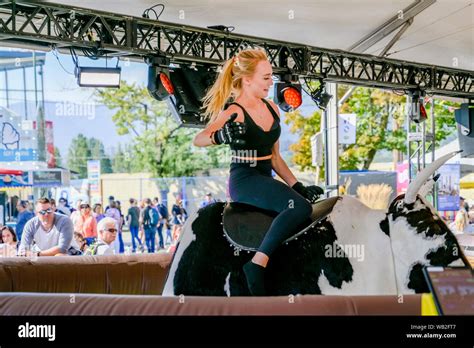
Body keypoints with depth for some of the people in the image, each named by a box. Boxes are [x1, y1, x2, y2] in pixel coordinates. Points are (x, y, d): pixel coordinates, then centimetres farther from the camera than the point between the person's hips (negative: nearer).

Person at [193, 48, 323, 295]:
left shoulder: (271, 108, 12)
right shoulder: (234, 113, -10)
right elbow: (198, 139, -21)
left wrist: (296, 186, 11)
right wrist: (221, 136, -40)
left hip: (267, 180, 9)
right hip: (244, 180, -9)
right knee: (299, 206, -30)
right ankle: (257, 265, -31)